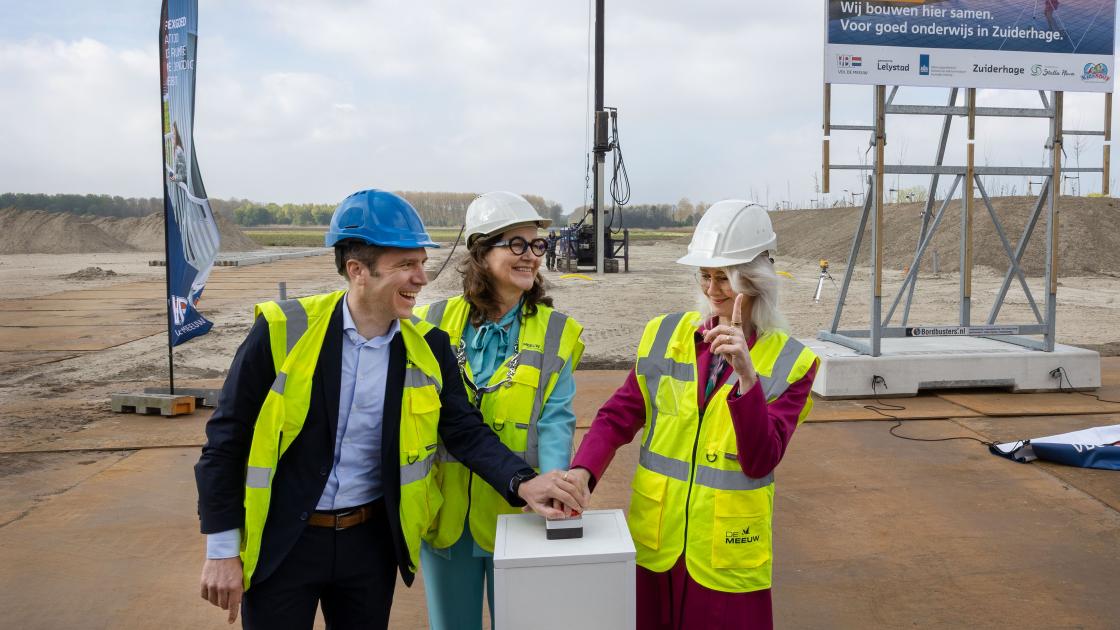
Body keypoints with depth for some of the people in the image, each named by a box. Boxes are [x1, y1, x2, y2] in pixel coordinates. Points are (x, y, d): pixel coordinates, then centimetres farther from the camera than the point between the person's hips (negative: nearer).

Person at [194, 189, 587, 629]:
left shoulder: (427, 345, -6)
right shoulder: (282, 330, -15)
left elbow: (465, 430, -6)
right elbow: (227, 440, -9)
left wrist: (521, 482, -24)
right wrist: (222, 550, -7)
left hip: (371, 539, 3)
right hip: (280, 542, -3)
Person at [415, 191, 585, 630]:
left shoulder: (555, 333, -3)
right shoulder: (436, 321, 0)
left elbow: (555, 420, -9)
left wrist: (554, 479, -28)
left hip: (515, 515, -1)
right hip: (443, 514, 2)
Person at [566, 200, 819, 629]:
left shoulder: (789, 362, -5)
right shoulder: (664, 335, -1)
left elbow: (760, 462, -14)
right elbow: (618, 417, -2)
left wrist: (746, 376, -27)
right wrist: (583, 470, -19)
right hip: (654, 543, 2)